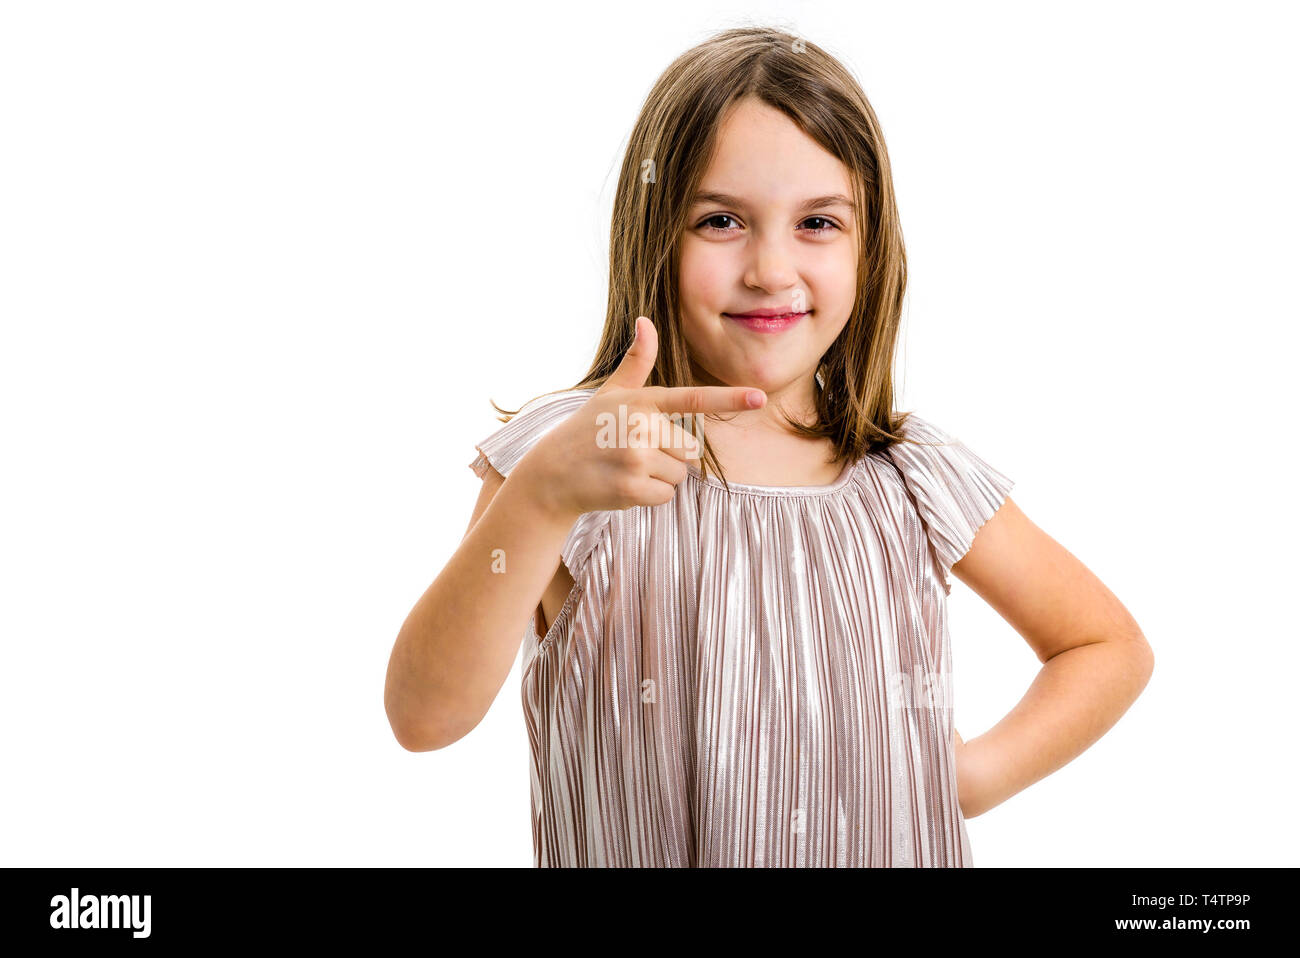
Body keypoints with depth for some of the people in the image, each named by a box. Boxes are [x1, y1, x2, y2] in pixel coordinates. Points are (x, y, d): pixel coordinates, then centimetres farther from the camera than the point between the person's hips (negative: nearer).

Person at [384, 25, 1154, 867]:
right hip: (636, 848, -2)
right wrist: (542, 496, -38)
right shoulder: (562, 453, -14)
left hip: (897, 851, 2)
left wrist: (979, 774, -8)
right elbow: (424, 716, -25)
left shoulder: (915, 482, -6)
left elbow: (1114, 648, 6)